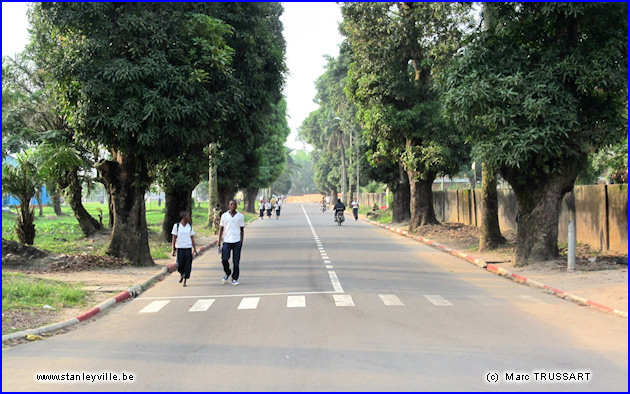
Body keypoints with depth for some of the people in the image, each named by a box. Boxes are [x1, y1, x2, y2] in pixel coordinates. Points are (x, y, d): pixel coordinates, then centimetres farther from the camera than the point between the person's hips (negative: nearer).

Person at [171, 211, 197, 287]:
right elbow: (174, 238, 1)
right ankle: (181, 274, 28)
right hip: (179, 248, -2)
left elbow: (192, 238, 11)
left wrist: (194, 249, 6)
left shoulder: (190, 226, 8)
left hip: (188, 248, 2)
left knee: (187, 265, -1)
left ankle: (185, 281, 9)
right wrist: (173, 250, -3)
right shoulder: (176, 226, -1)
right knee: (180, 264, -3)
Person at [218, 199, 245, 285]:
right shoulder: (224, 216, 6)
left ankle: (235, 278, 12)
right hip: (227, 241, 0)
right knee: (224, 259, -9)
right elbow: (221, 229, 10)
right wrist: (219, 242, 5)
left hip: (237, 241, 0)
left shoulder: (240, 216, 5)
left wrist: (241, 241, 4)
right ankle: (227, 273, 17)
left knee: (236, 261, 1)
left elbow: (242, 229, 10)